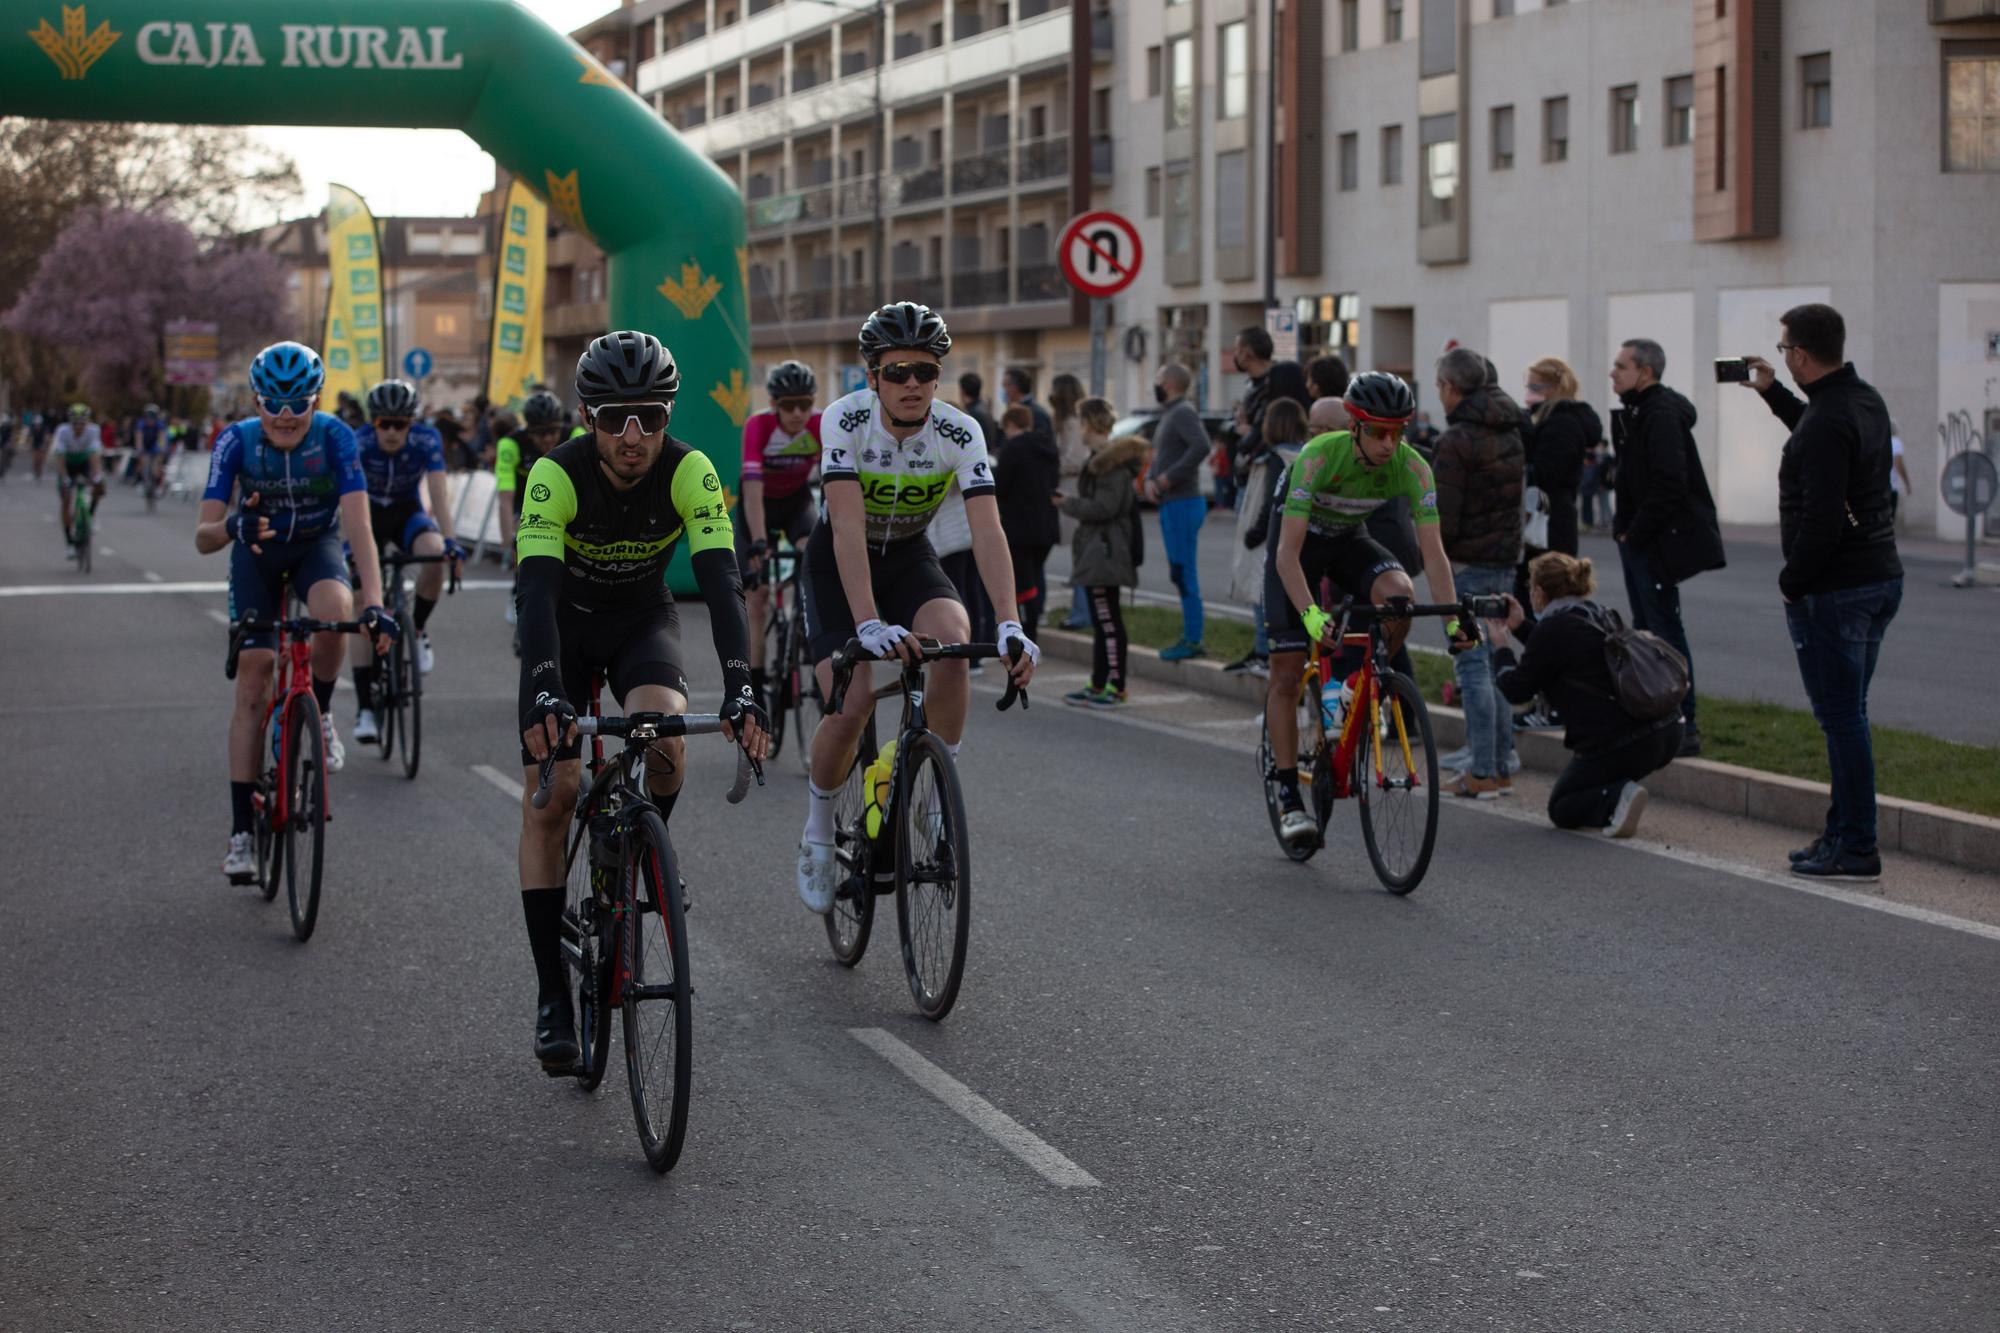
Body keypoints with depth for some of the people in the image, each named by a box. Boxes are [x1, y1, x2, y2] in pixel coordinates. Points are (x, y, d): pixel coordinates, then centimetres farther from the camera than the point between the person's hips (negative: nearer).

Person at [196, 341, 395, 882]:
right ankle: (241, 832, -3)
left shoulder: (335, 437, -27)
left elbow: (358, 527, -34)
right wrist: (231, 526, -53)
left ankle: (320, 714, -6)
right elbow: (202, 537, -29)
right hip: (257, 553, 1)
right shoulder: (237, 441, -25)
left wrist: (374, 604, -47)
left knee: (335, 609, -36)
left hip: (317, 546, -1)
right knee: (252, 683, -8)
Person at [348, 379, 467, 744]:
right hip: (369, 516, -1)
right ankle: (364, 707, -11)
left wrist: (449, 539, -42)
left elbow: (437, 492, -28)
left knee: (434, 556, -34)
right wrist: (350, 546, -47)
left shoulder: (426, 440, -23)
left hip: (408, 512, 1)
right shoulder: (358, 443, -26)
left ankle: (418, 630, -6)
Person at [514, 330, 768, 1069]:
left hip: (643, 619, 1)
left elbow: (721, 584, -34)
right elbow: (536, 591, -39)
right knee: (549, 796, -10)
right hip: (564, 623, -1)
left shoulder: (689, 472, -26)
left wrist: (741, 691, -48)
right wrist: (544, 697, -54)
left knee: (665, 734, -31)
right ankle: (552, 994, -2)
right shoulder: (556, 474, -29)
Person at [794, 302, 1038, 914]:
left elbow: (987, 531, -29)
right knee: (852, 704, -19)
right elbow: (848, 529, -37)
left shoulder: (959, 433, -21)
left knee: (954, 639, -30)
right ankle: (818, 829, 9)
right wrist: (868, 624, -49)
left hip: (909, 558, 2)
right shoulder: (846, 420, -27)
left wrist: (1010, 625, -43)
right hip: (837, 562, -2)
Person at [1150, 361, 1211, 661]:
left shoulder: (1183, 413, -12)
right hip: (1170, 504, 10)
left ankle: (1193, 641, -9)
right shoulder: (1168, 414, 19)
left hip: (1183, 503, -10)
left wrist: (1169, 477, -23)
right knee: (1179, 573, 13)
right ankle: (1189, 636, 17)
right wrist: (1150, 480, 4)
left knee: (1184, 573, -10)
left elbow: (1202, 446, -28)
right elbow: (1158, 456, 24)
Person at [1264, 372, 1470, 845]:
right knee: (1288, 673, -10)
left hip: (1350, 540, 3)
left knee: (1399, 593, -31)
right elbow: (1289, 553, -37)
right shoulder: (1319, 456, -34)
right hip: (1299, 542, -3)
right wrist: (1311, 614, -50)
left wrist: (1453, 618, -37)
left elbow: (1433, 553, -23)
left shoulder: (1413, 468, -24)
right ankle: (1290, 799, -3)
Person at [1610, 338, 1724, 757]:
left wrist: (1635, 533, -18)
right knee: (1646, 629, 15)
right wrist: (1625, 530, 13)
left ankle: (1684, 729, -6)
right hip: (1639, 540, 11)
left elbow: (1669, 485, -25)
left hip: (1656, 544, -11)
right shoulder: (1639, 411, 16)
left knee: (1665, 630, -9)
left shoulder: (1661, 415, -18)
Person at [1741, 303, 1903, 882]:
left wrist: (1792, 582, -13)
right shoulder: (1866, 400, 10)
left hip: (1832, 590, -10)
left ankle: (1856, 851, -2)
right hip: (1881, 578, 10)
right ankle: (1842, 831, 23)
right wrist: (1774, 393, 34)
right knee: (1847, 716, 16)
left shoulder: (1825, 425, -21)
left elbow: (1822, 520, -25)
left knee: (1841, 718, -5)